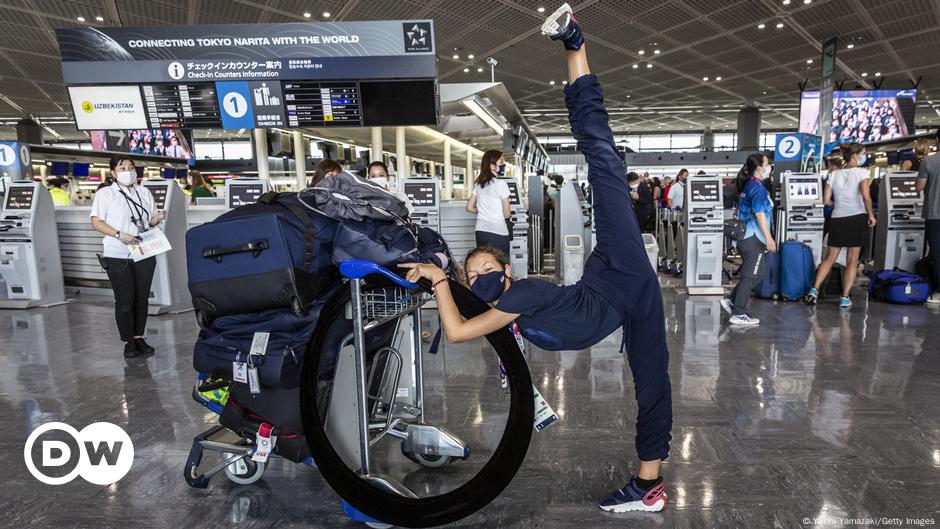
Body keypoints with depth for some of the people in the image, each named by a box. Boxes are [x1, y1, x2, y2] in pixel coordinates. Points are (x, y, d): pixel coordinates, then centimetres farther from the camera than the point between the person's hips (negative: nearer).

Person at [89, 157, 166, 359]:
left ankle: (139, 338, 20)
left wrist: (157, 218, -6)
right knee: (125, 300, 0)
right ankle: (128, 342, 11)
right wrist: (120, 235, -19)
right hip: (118, 256, -4)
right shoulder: (105, 194, 0)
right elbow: (96, 222, -6)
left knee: (142, 298, 8)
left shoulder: (144, 192, 13)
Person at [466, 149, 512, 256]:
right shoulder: (501, 184, -11)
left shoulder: (478, 184, 7)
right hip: (498, 232, -6)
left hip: (480, 231, 6)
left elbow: (470, 207, 13)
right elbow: (506, 215, -8)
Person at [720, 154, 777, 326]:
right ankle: (739, 314, 0)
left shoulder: (748, 185, 14)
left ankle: (731, 300, 17)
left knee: (755, 274, 18)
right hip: (754, 239, -9)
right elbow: (759, 214, -20)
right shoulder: (758, 187, -14)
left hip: (746, 237, 9)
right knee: (750, 276, -3)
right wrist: (769, 237, -20)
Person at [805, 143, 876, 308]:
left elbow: (826, 200, 3)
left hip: (837, 219, 3)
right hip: (857, 218, -3)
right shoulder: (861, 172, -6)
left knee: (829, 258, 11)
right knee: (852, 260, 3)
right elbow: (866, 196, -18)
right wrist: (871, 215, -7)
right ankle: (845, 298, 4)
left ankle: (814, 290, 1)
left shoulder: (833, 174, 6)